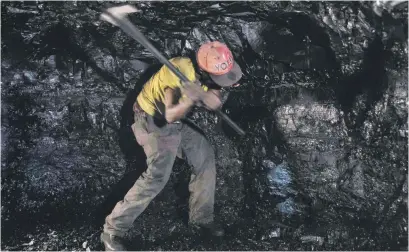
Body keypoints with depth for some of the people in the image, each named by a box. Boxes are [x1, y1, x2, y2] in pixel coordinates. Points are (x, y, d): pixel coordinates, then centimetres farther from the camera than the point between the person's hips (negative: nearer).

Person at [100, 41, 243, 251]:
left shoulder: (203, 72, -10)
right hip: (154, 123, -8)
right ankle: (112, 230, -10)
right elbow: (170, 115, -40)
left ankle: (201, 217, 24)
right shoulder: (178, 71, -32)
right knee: (158, 174, -20)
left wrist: (200, 94, -39)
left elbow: (216, 103, -19)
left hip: (174, 124, 8)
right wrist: (190, 99, -57)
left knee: (204, 157, 9)